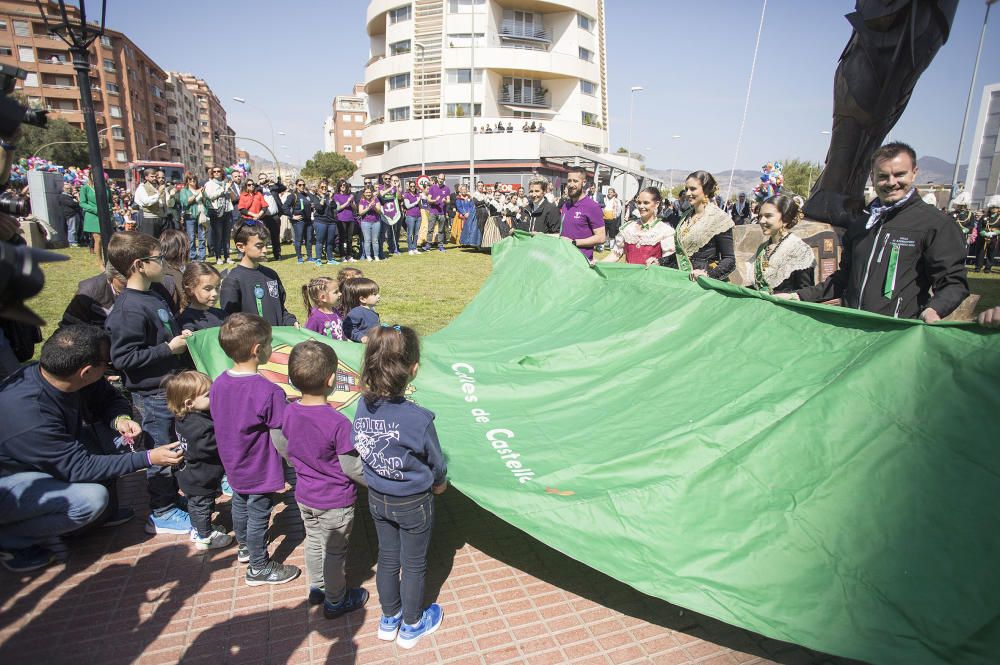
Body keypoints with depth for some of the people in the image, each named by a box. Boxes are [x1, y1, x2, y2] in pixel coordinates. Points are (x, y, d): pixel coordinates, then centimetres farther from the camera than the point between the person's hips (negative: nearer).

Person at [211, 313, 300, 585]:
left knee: (240, 504, 27)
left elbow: (219, 419, 6)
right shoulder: (269, 392, -30)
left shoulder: (218, 383, -8)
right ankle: (259, 568, 28)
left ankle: (244, 547, 50)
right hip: (261, 471, -7)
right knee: (258, 515, 10)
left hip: (233, 465, 7)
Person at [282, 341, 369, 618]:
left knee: (313, 542, 26)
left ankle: (317, 587, 47)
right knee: (334, 551, 15)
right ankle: (335, 601, 35)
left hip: (305, 495, 6)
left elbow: (289, 453, 4)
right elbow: (352, 468, -22)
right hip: (335, 502, -6)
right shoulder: (338, 423, -31)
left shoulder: (289, 412, -11)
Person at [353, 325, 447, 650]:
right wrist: (439, 482, 6)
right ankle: (411, 626, 40)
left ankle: (388, 620, 46)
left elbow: (359, 447, -1)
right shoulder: (418, 419, -32)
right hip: (413, 504, -5)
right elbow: (437, 462, -14)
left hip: (377, 499, 5)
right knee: (414, 564, 18)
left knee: (387, 558, 24)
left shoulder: (363, 405, -18)